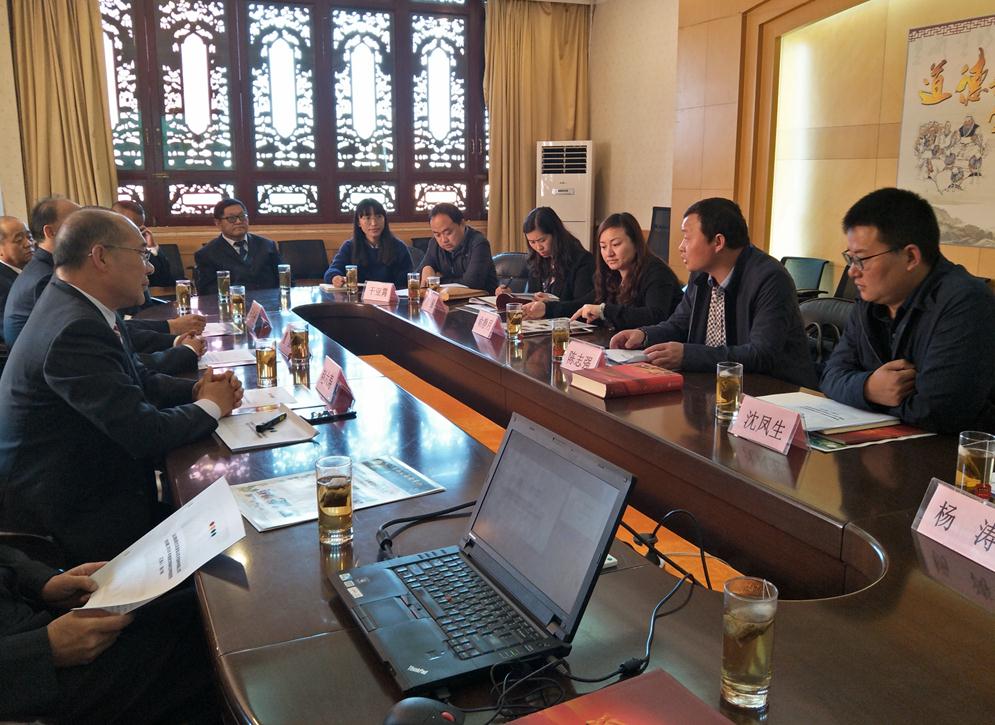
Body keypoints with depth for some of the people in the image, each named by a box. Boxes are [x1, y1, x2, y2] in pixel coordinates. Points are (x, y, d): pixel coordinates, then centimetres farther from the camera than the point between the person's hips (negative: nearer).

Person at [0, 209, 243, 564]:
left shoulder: (76, 307, 2)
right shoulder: (75, 329, -28)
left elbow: (138, 379, 12)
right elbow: (145, 434, -28)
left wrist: (197, 389, -6)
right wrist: (210, 406, -11)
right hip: (70, 519, -8)